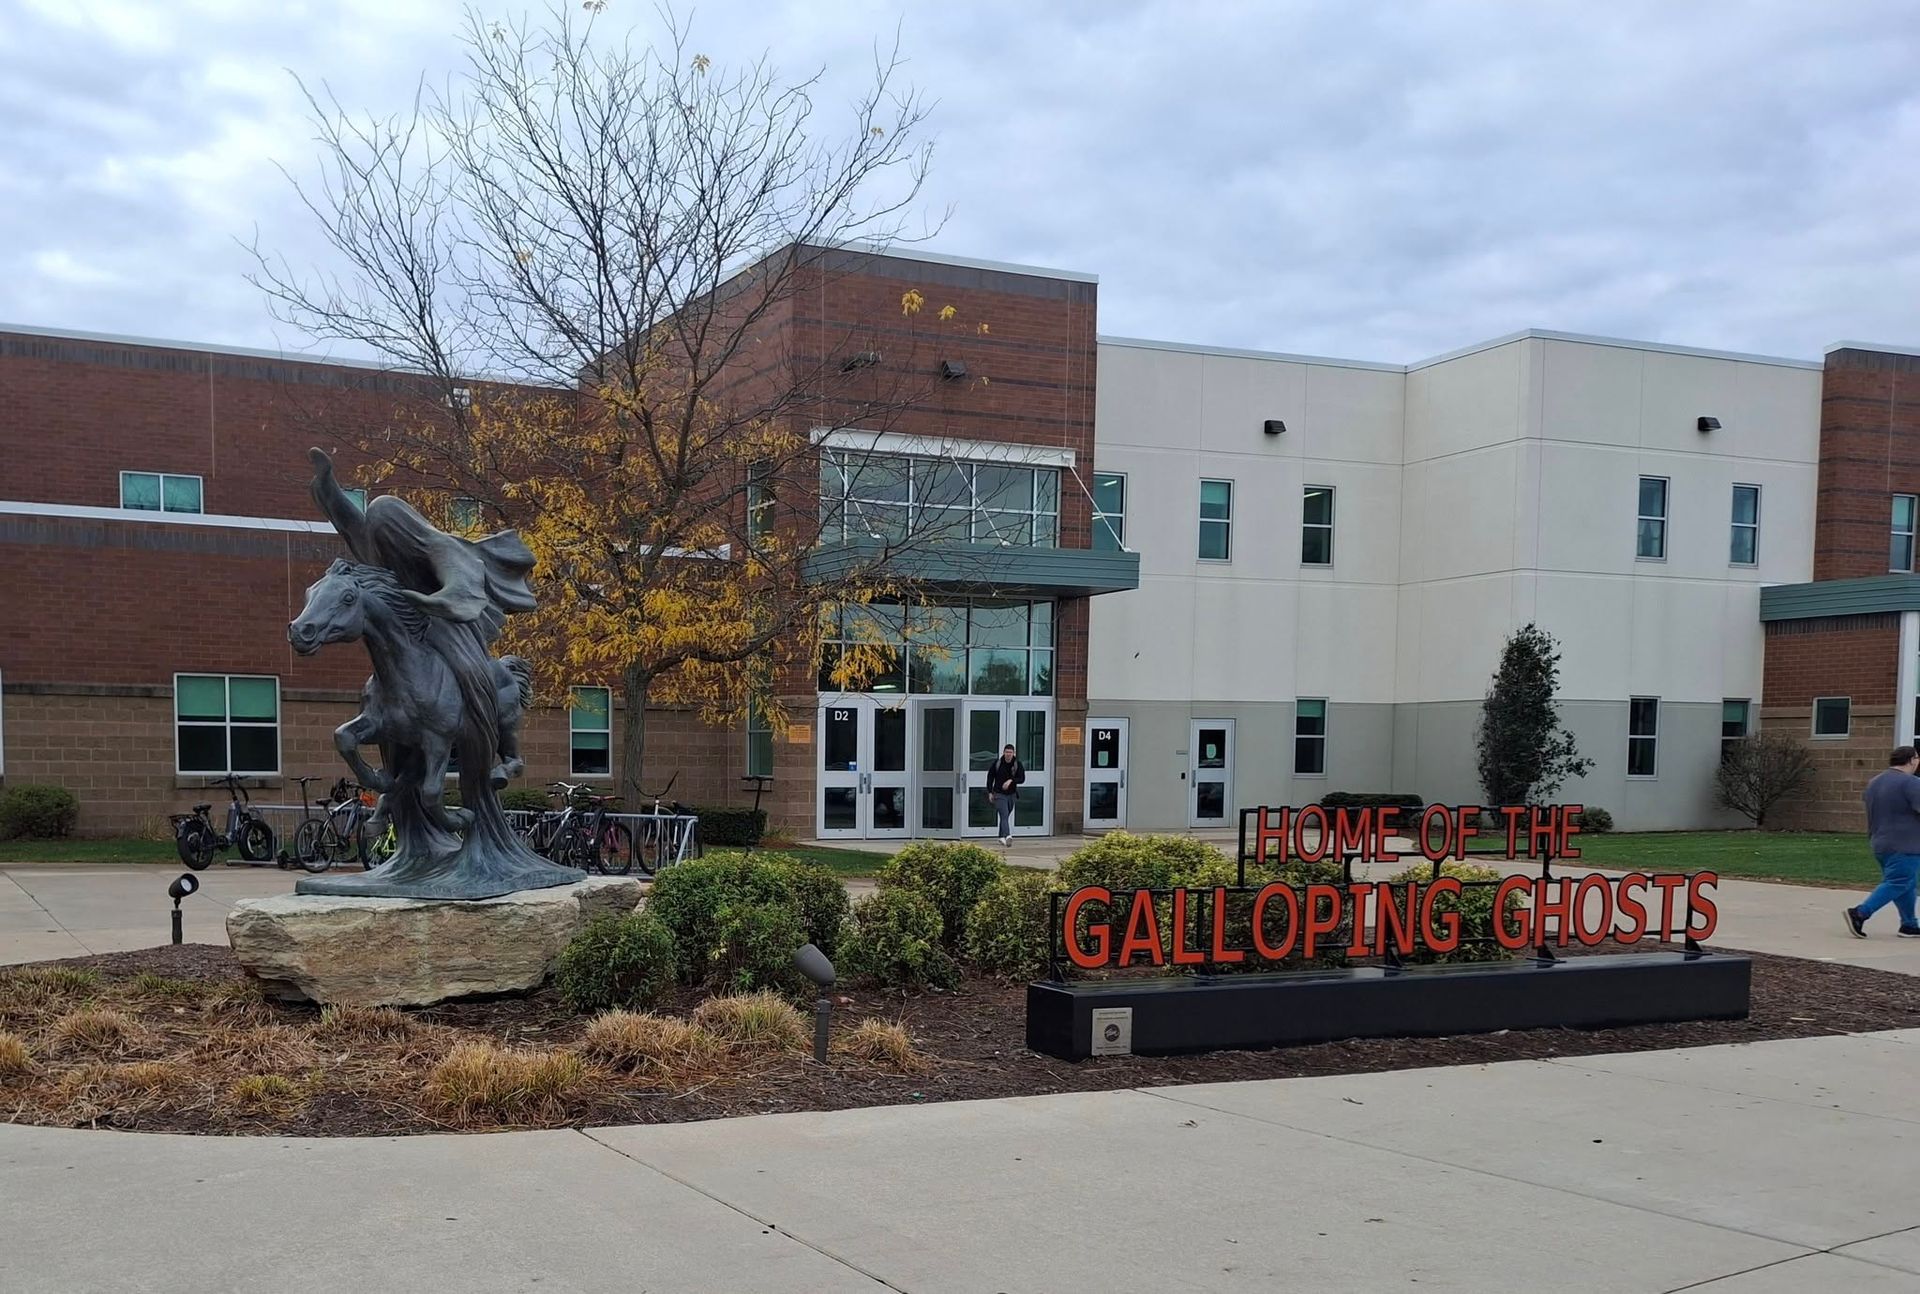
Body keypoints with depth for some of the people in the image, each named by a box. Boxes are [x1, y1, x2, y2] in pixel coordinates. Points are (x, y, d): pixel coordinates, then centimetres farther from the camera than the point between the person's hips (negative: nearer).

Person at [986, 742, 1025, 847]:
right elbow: (990, 776, 6)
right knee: (1004, 815, -18)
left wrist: (1011, 780, -23)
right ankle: (1007, 836, -33)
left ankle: (1002, 837, 27)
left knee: (1006, 816, 13)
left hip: (1011, 794, 3)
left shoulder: (1018, 764, -2)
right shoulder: (997, 763, -4)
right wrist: (990, 792, 2)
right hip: (999, 794, -3)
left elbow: (1022, 778, -6)